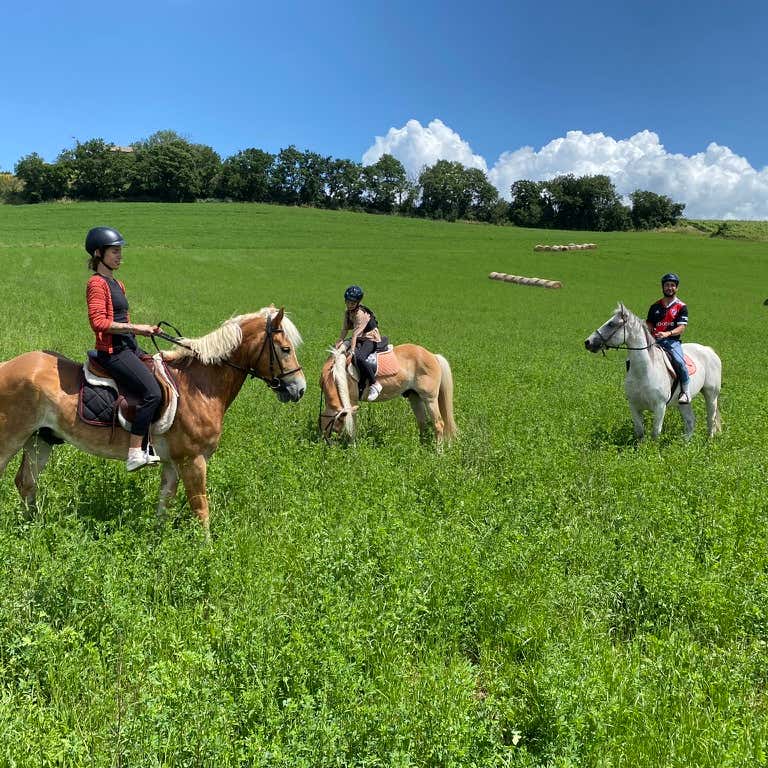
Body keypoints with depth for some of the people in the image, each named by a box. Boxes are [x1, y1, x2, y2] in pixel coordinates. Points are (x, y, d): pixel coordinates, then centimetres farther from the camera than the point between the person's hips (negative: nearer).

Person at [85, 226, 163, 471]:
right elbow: (98, 321, -20)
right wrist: (135, 328, -19)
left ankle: (147, 447, 14)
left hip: (129, 347, 10)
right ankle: (135, 454, -18)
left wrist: (145, 330, 8)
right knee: (152, 393, -23)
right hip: (112, 351, -10)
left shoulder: (117, 284, 19)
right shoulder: (97, 283, -9)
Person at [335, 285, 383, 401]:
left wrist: (352, 350, -30)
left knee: (358, 358, -35)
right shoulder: (348, 313, 7)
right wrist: (339, 342, -11)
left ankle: (375, 384, -26)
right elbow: (344, 329, 4)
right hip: (360, 339, 10)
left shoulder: (360, 313, -20)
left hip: (371, 339, -9)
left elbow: (355, 333, -26)